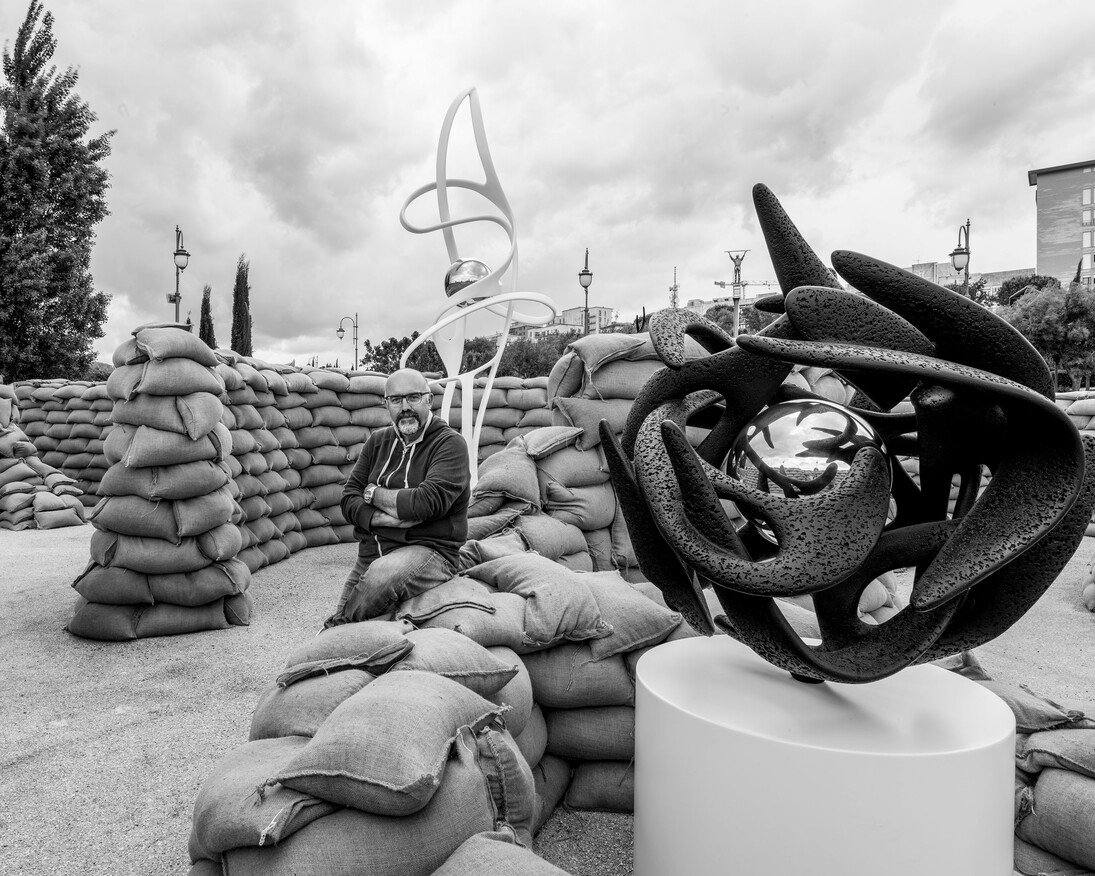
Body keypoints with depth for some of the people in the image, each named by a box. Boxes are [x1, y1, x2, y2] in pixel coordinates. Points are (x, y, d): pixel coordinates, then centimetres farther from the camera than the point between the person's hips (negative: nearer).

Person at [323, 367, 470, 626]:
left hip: (429, 550, -6)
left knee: (383, 575, -33)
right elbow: (349, 500, 6)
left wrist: (374, 493, -5)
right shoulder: (378, 440, 12)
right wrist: (385, 519, -14)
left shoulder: (450, 444, -7)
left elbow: (428, 502, -20)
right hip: (369, 555, 6)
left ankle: (335, 632, -12)